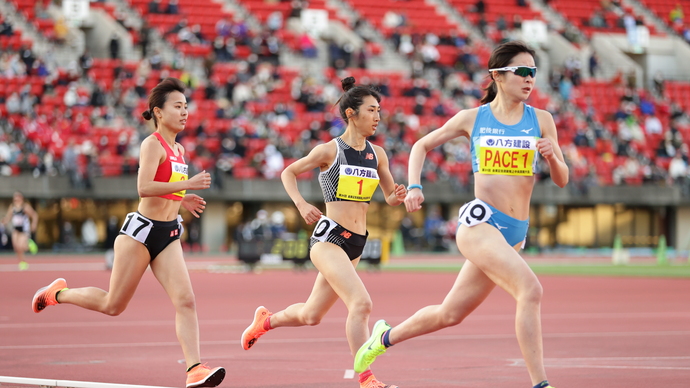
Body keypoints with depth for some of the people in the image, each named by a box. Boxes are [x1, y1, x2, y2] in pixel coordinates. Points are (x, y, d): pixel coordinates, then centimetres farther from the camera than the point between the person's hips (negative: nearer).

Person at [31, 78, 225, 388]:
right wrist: (187, 184, -29)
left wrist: (182, 201, 12)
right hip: (142, 231, -7)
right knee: (113, 305, 4)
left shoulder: (178, 149, 14)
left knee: (185, 301, -12)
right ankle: (58, 293, 28)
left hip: (168, 235, 7)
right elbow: (144, 187, -26)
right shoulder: (153, 144, -11)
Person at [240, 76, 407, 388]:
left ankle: (266, 320, 47)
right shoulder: (330, 150, -7)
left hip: (355, 245, 7)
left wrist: (397, 197, -9)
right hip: (329, 239, -7)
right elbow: (288, 173, 5)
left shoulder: (377, 154, 7)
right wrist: (301, 204, -10)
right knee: (361, 304, -23)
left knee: (310, 316, 18)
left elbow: (390, 196, 15)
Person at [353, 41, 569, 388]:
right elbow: (422, 145, 15)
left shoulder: (541, 120, 6)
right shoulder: (472, 118, 2)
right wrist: (413, 185, 0)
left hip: (514, 231, 4)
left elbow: (561, 180, 8)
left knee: (450, 314, 14)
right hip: (479, 223, -4)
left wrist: (552, 156, -13)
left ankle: (386, 336, 39)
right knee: (531, 291, -27)